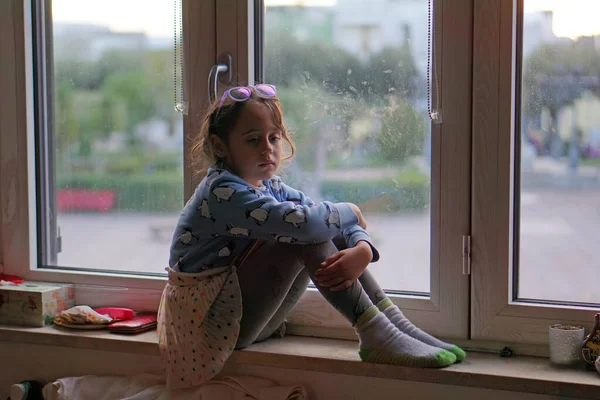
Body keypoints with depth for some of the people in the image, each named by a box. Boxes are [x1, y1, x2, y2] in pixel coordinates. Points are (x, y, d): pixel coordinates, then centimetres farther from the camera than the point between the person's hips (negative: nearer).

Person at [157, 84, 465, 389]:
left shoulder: (269, 186, 8)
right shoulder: (223, 191, -21)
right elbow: (300, 222, -35)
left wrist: (362, 249, -23)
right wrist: (349, 212, -15)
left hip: (247, 315, 9)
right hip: (214, 322, -9)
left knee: (329, 230, 2)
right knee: (308, 235, -23)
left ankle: (395, 323, -5)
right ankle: (376, 336, -23)